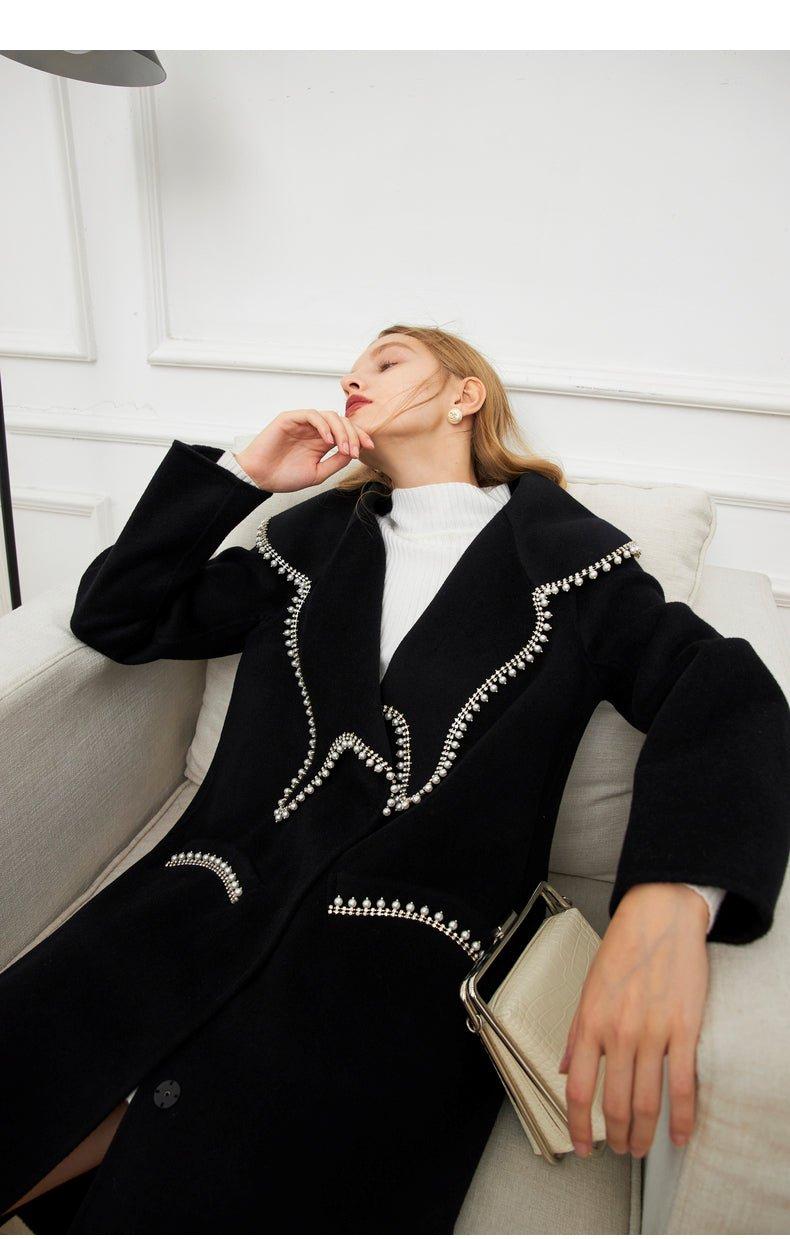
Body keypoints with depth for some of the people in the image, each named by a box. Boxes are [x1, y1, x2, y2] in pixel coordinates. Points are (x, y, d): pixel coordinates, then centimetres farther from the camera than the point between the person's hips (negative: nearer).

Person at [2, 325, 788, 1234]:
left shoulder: (566, 553, 11)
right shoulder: (314, 537, 21)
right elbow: (113, 619, 22)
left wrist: (671, 901, -23)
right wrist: (242, 473, 11)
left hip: (410, 952, -3)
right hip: (208, 905, 4)